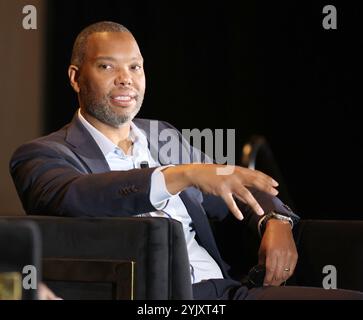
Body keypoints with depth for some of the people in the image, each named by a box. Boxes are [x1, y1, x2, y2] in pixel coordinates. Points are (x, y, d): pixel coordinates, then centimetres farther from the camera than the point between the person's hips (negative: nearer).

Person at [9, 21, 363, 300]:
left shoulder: (166, 137, 23)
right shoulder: (40, 155, 5)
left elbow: (242, 193, 30)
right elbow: (71, 199, -19)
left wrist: (276, 222, 5)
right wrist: (184, 174, -26)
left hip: (223, 290, 7)